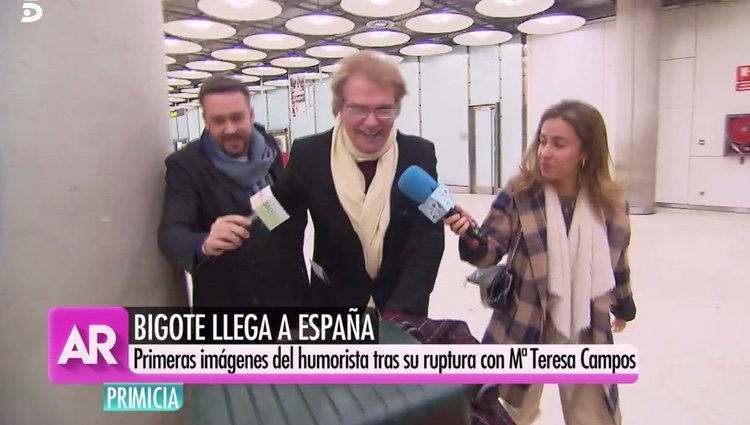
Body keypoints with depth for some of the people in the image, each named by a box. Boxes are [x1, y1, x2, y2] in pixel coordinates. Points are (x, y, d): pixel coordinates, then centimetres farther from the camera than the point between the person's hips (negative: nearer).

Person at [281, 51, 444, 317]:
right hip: (334, 304, 0)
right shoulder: (308, 155, -13)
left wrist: (399, 311, -26)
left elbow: (428, 238, -15)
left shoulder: (419, 155, -12)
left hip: (403, 309, 1)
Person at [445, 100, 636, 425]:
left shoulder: (610, 202, -7)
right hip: (525, 327, -2)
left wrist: (623, 306, 22)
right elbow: (490, 252, -16)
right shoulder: (519, 193, -14)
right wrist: (470, 237, -38)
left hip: (588, 332, 2)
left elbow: (616, 261, 8)